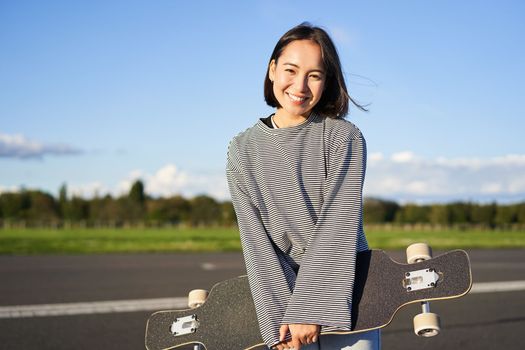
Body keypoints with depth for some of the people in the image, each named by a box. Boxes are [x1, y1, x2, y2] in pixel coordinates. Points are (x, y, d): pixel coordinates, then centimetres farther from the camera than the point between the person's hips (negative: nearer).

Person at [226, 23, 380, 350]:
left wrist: (306, 309, -20)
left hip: (346, 299, -1)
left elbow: (338, 225, -13)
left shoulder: (344, 137, -4)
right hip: (282, 291, 1)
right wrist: (278, 320, -14)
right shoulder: (244, 150, 2)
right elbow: (256, 240, -5)